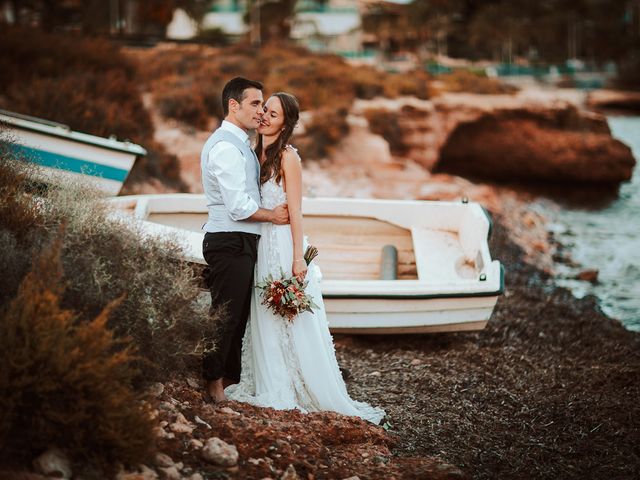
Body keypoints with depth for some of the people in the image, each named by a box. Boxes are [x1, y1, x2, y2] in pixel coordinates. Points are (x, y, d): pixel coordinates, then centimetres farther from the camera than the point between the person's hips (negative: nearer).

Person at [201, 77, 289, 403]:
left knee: (237, 316, 14)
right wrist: (272, 215, -5)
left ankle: (228, 381, 21)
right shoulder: (226, 147, -15)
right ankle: (213, 386, -1)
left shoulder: (238, 144, 18)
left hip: (240, 242, 10)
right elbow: (238, 206, -20)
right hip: (231, 242, -10)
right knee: (226, 316, -7)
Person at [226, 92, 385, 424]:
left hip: (283, 244, -7)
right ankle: (273, 387, 19)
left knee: (289, 319, -2)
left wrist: (298, 257, -17)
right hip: (261, 244, 7)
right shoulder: (257, 154, 11)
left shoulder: (287, 157, -11)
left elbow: (295, 211, -14)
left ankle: (315, 392, 7)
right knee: (265, 319, 10)